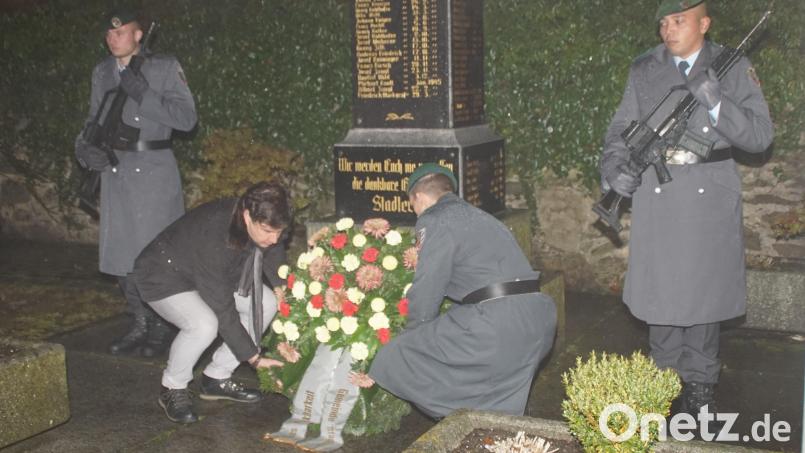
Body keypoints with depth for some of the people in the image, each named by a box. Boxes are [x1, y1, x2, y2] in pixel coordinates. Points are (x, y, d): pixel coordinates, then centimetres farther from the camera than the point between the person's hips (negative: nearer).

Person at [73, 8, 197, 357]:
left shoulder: (165, 67, -3)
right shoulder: (102, 72, 12)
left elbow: (186, 118, -11)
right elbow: (94, 119, 19)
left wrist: (142, 95, -19)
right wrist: (85, 149, -1)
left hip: (153, 171, -5)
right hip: (115, 171, 5)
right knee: (120, 254, 8)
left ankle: (161, 328, 11)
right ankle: (142, 325, 23)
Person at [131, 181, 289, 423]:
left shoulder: (265, 224, -21)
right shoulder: (212, 238, -41)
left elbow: (273, 252, 2)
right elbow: (223, 310, -35)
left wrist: (282, 289, -17)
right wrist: (254, 358, -30)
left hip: (213, 274, 8)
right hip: (164, 277, -8)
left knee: (267, 303, -5)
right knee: (204, 325, -34)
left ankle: (217, 377, 8)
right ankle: (173, 388, -6)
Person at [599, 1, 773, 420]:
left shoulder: (733, 69, 2)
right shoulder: (644, 71, 7)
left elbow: (760, 136, -4)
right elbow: (620, 129, 10)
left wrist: (715, 103, -19)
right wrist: (614, 166, -9)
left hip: (709, 199, -1)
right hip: (657, 194, 1)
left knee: (704, 291, 5)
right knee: (659, 291, 3)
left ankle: (699, 385, 21)